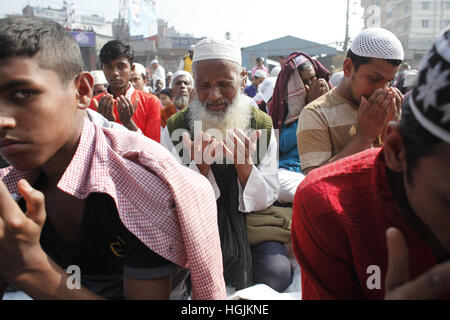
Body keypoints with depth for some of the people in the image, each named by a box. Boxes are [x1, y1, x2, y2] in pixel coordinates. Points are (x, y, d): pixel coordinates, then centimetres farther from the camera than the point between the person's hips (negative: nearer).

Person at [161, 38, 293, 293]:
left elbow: (267, 201, -4)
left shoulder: (263, 126, -3)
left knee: (276, 271, -24)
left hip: (251, 223, 1)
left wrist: (244, 164, -24)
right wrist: (200, 165, -26)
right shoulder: (175, 129, -6)